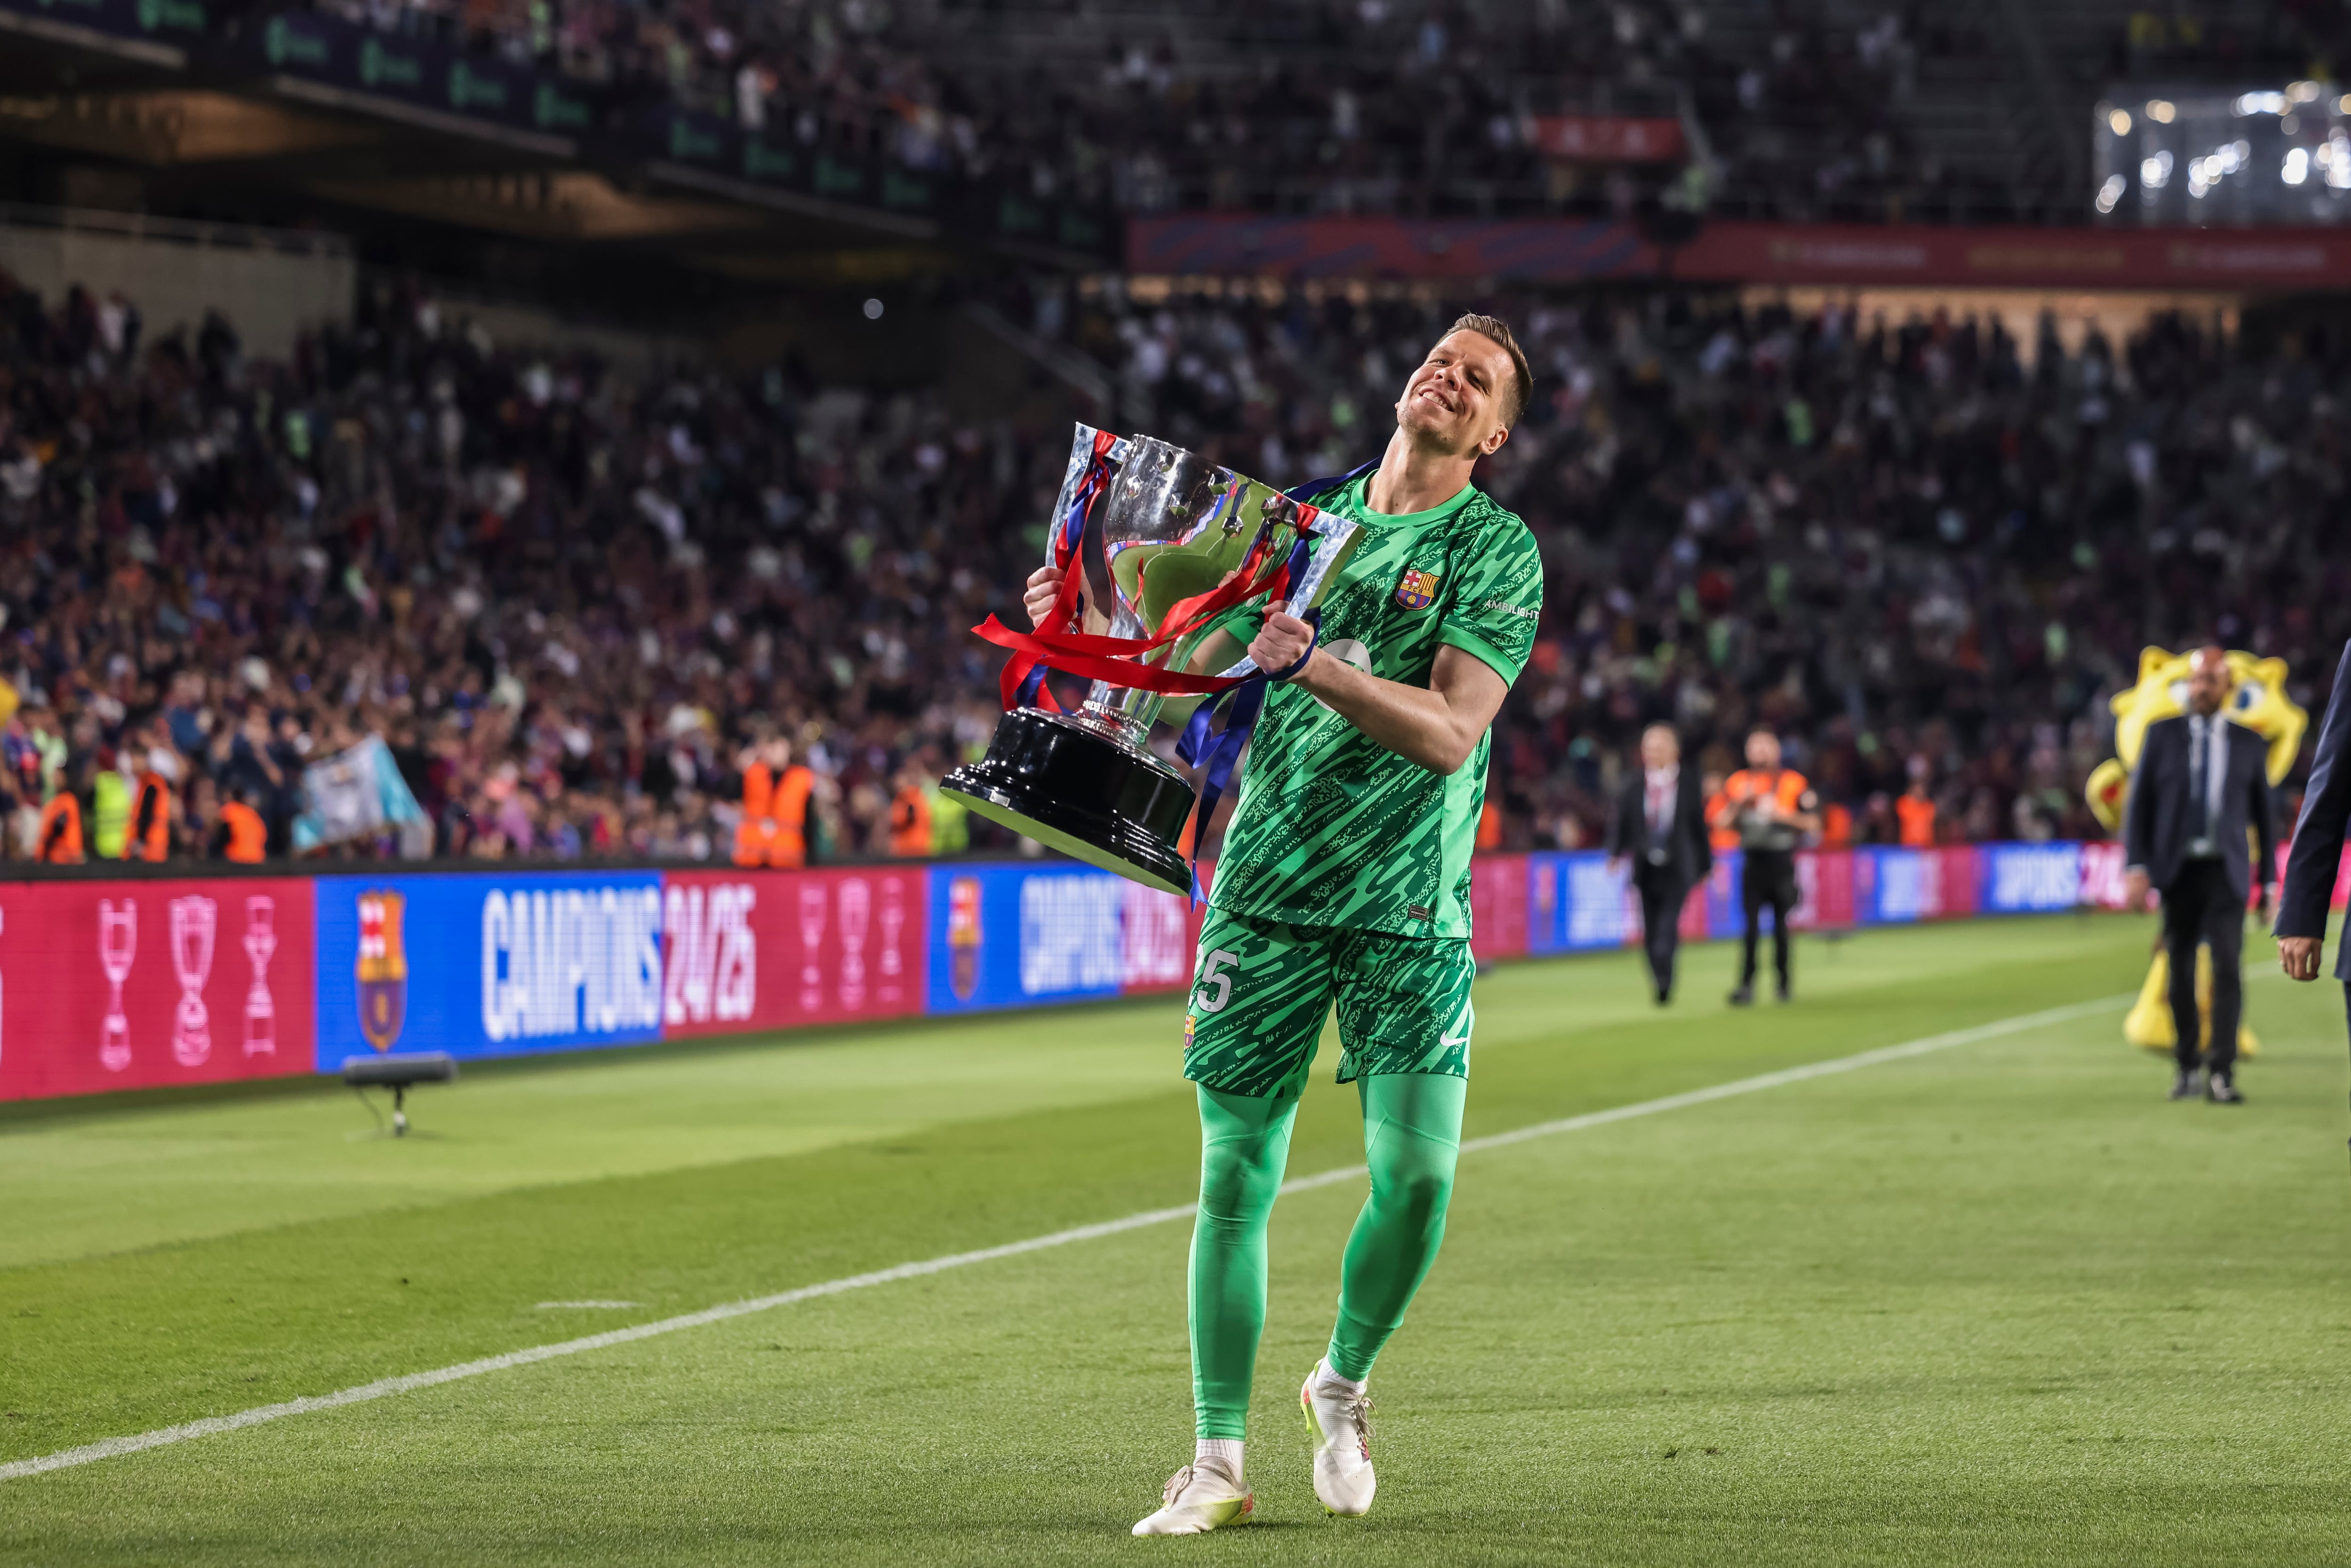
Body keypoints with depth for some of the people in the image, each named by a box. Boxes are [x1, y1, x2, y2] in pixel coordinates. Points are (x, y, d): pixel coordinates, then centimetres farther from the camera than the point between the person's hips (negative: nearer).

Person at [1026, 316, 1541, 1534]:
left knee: (1417, 1171, -12)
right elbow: (1190, 661, 21)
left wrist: (1315, 665, -25)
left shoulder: (1497, 550, -2)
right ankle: (1217, 1464, 7)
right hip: (1266, 889, 2)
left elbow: (1449, 733, -15)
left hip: (1411, 913, -2)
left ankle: (1343, 1385, 16)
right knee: (1235, 1174, -1)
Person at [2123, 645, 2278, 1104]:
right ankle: (2186, 1067, 15)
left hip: (2226, 871, -1)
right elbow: (2138, 804, 4)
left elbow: (2264, 816, 12)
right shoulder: (2161, 735, 7)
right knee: (2180, 971, 3)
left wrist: (2270, 882, 8)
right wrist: (2135, 867, -7)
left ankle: (2221, 1074, -15)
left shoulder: (2250, 744, 8)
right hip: (2177, 870, 1)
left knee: (2227, 965, -13)